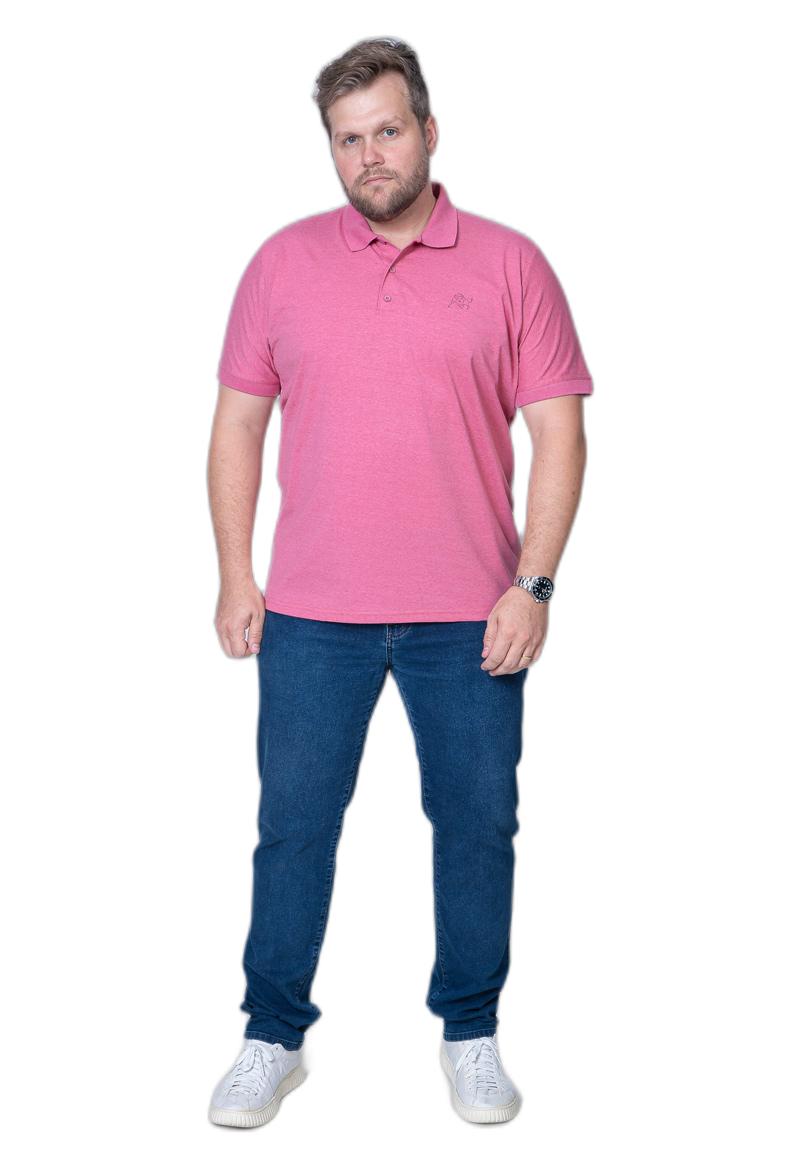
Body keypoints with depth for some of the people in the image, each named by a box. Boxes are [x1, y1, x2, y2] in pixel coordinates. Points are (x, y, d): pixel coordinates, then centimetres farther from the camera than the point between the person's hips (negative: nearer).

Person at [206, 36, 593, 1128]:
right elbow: (239, 422, 8)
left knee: (478, 825, 9)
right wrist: (236, 574, 2)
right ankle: (274, 1037, 24)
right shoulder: (283, 262, 5)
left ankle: (472, 1034, 28)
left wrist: (534, 584, -9)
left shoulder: (508, 263, 0)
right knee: (292, 825, 7)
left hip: (471, 615, 0)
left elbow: (558, 431, -2)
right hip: (311, 610, 1)